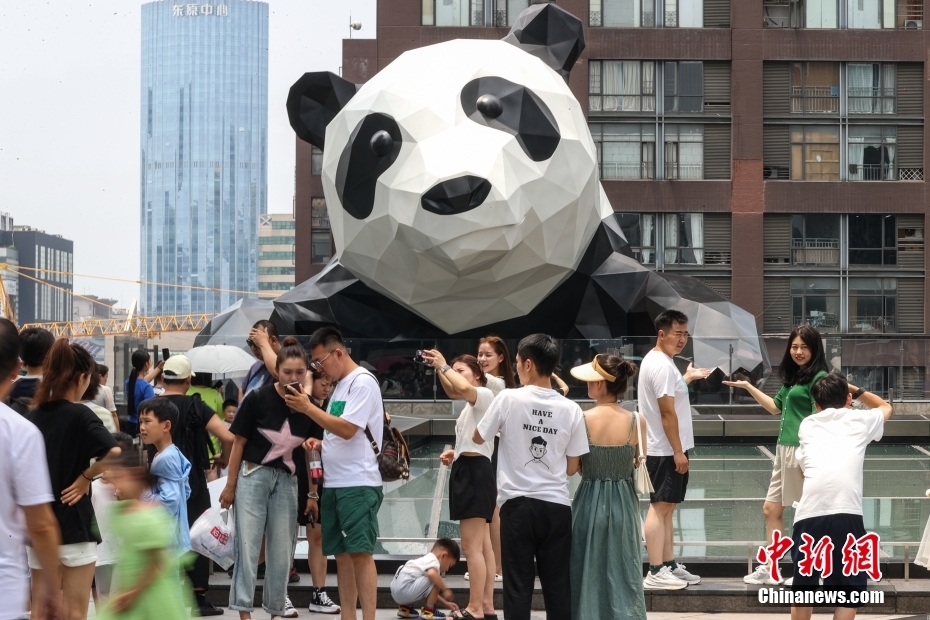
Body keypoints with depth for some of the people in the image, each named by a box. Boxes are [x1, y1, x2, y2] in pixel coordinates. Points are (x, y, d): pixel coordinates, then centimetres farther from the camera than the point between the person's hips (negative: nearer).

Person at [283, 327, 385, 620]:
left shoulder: (363, 382, -10)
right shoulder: (340, 385, 18)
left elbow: (347, 429, -18)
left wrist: (308, 407, -15)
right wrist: (320, 442, 5)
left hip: (358, 484, -9)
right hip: (333, 483, 9)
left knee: (360, 552, -11)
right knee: (341, 554, 8)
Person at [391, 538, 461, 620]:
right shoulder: (433, 560, -5)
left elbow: (430, 593, 31)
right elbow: (432, 573, -31)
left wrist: (446, 604, 25)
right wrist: (445, 590, -20)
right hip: (404, 589, -11)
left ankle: (405, 608, 23)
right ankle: (428, 611, -7)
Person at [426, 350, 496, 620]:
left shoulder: (485, 395, -8)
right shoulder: (471, 405, 23)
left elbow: (463, 388, -31)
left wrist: (443, 366, -20)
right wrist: (456, 453, 9)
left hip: (474, 471, -11)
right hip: (469, 470, 11)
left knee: (471, 545, -12)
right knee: (482, 545, 8)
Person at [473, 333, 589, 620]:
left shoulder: (509, 399, -7)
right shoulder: (571, 409, -2)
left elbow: (479, 437, 8)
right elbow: (572, 467, 5)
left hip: (518, 503, -2)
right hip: (556, 506, 2)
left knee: (518, 586, 3)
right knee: (557, 587, 7)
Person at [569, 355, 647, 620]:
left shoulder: (581, 420, -13)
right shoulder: (636, 422, -8)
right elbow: (639, 465, 3)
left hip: (590, 501, -1)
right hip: (623, 502, 2)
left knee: (589, 573, 10)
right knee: (624, 573, 10)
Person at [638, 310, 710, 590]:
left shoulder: (659, 361, 13)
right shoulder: (662, 365, -20)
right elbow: (667, 412, -23)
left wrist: (687, 378, 25)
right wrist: (678, 451, -21)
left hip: (665, 449, 11)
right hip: (665, 450, -11)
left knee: (667, 506, 15)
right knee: (660, 507, -8)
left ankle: (669, 565, 22)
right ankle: (655, 573, -6)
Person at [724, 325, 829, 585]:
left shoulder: (818, 377, -10)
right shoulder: (793, 377, 16)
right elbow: (775, 407, 28)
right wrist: (748, 386, 25)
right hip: (785, 449, 10)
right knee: (771, 508, 13)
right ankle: (770, 569, 21)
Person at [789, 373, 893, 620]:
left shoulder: (807, 424, 25)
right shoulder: (860, 419, 21)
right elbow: (885, 407, 44)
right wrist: (854, 389, 47)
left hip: (809, 513, 2)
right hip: (846, 513, -2)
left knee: (803, 586, 17)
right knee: (849, 590, 8)